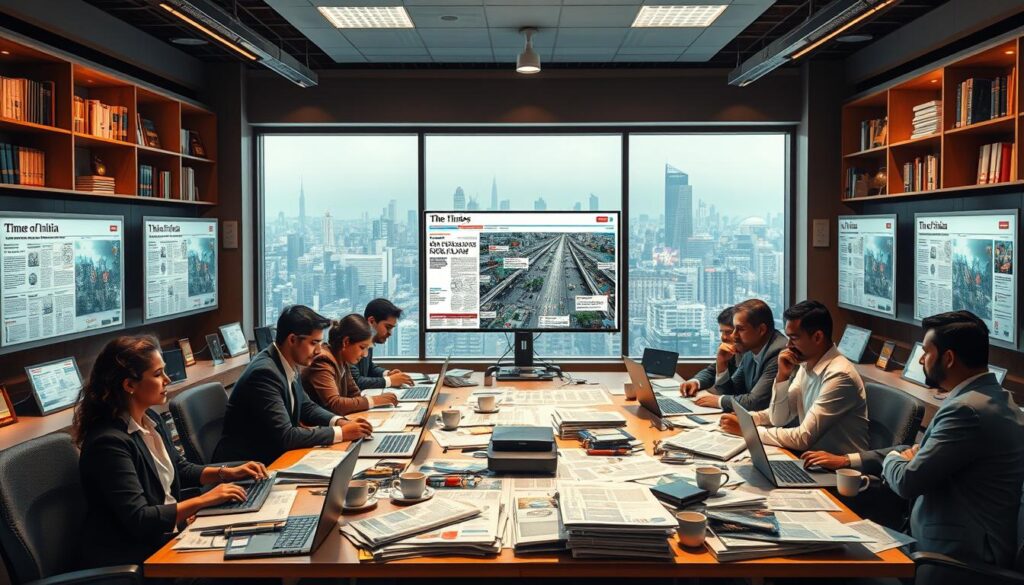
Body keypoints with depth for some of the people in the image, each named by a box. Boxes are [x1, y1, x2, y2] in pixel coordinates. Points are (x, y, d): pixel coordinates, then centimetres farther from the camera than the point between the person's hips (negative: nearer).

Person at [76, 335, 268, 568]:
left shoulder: (151, 420, 4)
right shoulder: (109, 442, -23)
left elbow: (179, 470, 21)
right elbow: (139, 520, -26)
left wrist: (227, 473, 7)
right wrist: (204, 500, -22)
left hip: (167, 535, 8)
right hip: (131, 559, -8)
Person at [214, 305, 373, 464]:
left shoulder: (289, 364, 1)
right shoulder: (264, 372, -23)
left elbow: (306, 406, 14)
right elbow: (285, 436, -25)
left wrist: (340, 422, -3)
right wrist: (341, 433, -20)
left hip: (272, 455, 8)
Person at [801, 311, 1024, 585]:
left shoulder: (968, 409, -23)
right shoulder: (988, 397, 10)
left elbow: (907, 482, -21)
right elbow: (920, 451, 18)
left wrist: (892, 458, 2)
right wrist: (846, 460, 14)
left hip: (955, 561, -9)